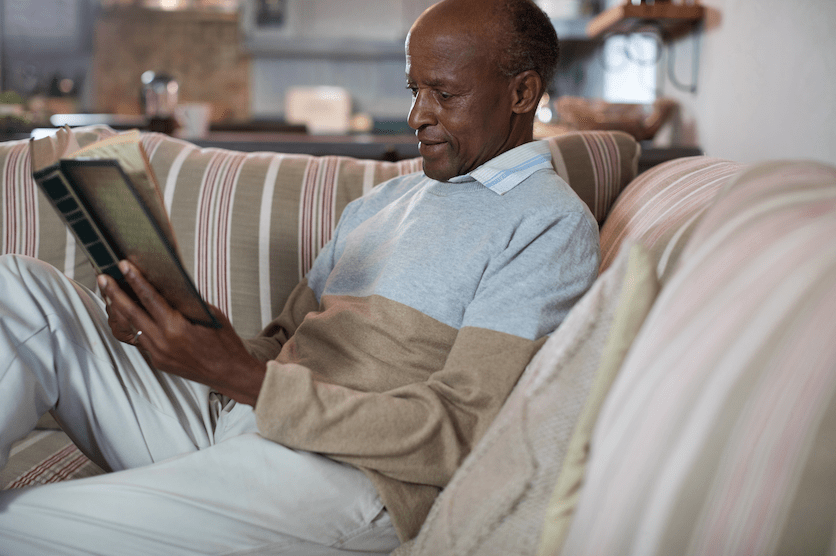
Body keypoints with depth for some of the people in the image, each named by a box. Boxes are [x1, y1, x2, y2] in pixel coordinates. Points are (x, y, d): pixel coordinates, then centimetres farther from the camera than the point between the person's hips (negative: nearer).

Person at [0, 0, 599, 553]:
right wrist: (165, 322, 0)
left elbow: (456, 435, -14)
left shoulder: (551, 224, -3)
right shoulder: (378, 203, 24)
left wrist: (244, 380, -22)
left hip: (341, 475, -8)